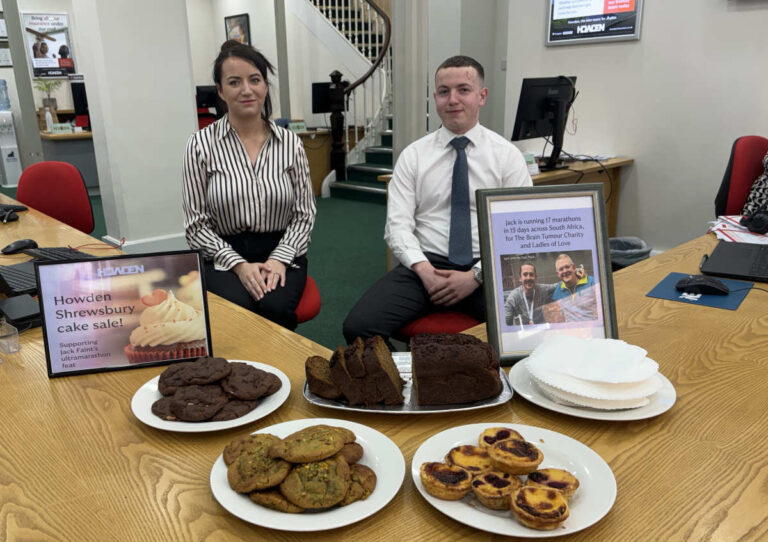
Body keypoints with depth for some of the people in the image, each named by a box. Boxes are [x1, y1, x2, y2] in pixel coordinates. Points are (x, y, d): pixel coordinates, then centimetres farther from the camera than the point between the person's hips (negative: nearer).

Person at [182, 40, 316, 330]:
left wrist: (279, 259, -11)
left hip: (281, 253, 1)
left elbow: (304, 213, 5)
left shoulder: (290, 143, 4)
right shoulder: (201, 145, -2)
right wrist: (239, 265, -14)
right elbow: (196, 224, -1)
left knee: (273, 307, -30)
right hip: (224, 256, -1)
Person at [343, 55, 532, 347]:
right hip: (426, 265, 1)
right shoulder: (413, 155, 8)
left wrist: (477, 276, -13)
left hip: (488, 270, 0)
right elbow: (397, 224, 1)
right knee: (358, 327, -23)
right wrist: (423, 269, -16)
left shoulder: (507, 155, 5)